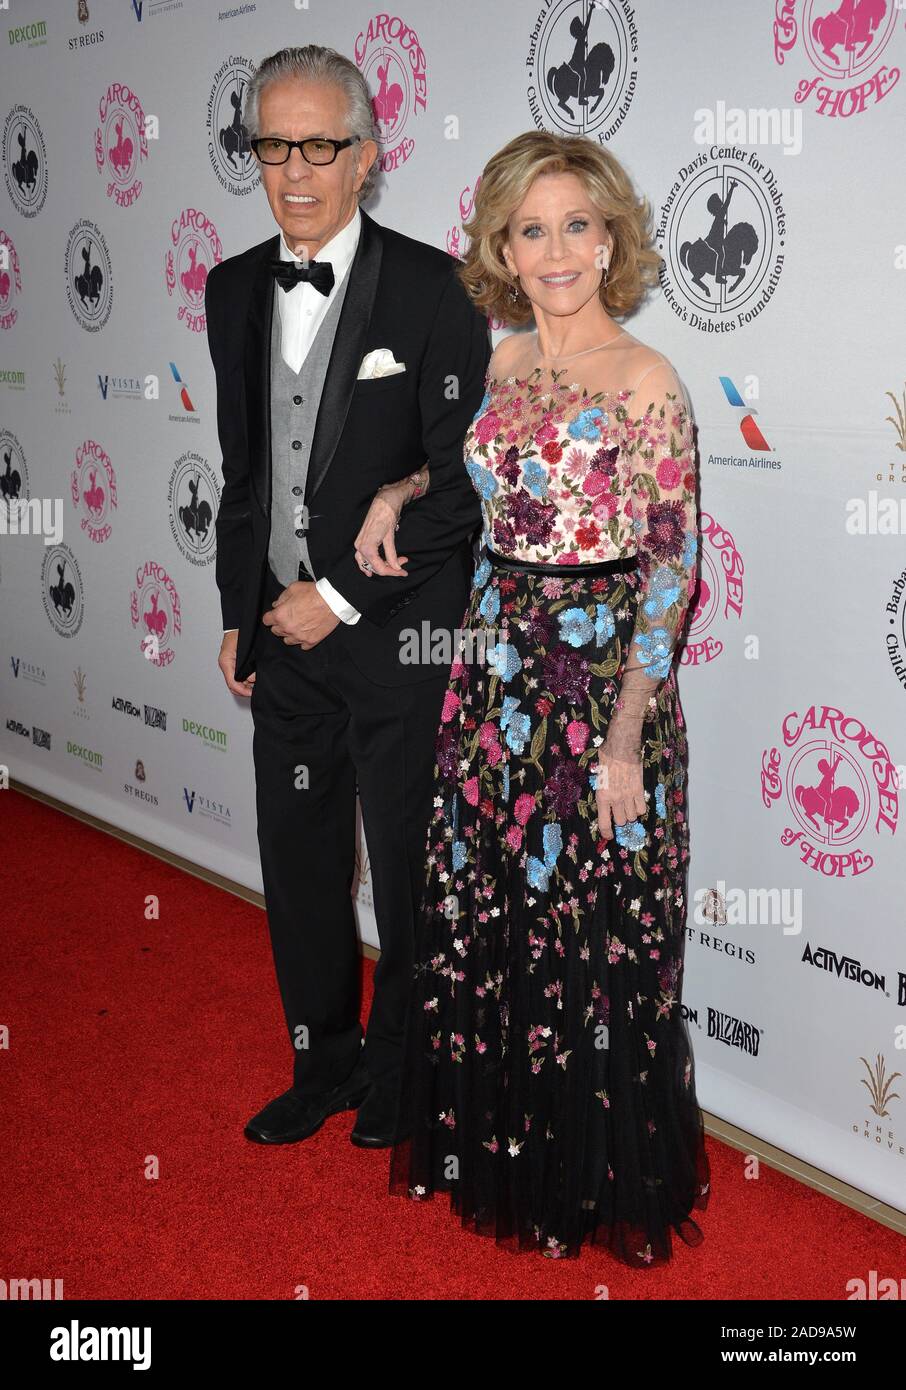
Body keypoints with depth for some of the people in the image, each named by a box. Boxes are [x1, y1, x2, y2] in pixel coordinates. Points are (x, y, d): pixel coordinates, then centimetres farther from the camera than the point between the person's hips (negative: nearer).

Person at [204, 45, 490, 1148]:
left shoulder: (431, 289, -11)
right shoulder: (235, 289, 7)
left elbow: (465, 479, -14)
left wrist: (342, 595, -14)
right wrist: (239, 616, 12)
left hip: (400, 632, -5)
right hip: (288, 629, 6)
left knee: (408, 872, 9)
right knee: (298, 859, 15)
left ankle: (401, 1073, 32)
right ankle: (325, 1066, 35)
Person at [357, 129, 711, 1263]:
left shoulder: (643, 383, -12)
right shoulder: (504, 364, 7)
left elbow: (671, 569, -14)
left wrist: (624, 737, -17)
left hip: (603, 684, -6)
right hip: (496, 677, 6)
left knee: (593, 936, 6)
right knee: (484, 921, 15)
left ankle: (598, 1179, 28)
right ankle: (494, 1143, 37)